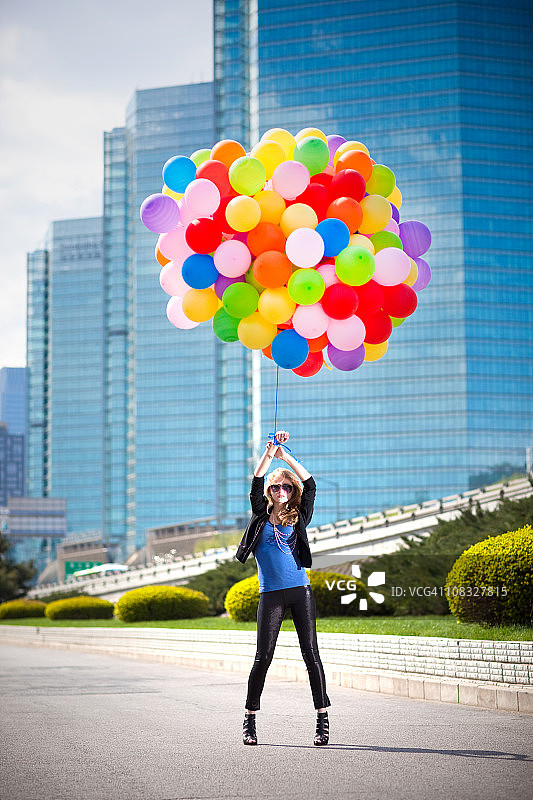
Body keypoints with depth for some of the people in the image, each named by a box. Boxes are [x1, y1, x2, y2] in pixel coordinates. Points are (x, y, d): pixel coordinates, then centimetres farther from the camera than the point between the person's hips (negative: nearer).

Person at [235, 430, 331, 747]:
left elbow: (310, 485, 2)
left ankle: (323, 720, 0)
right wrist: (269, 453, -11)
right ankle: (250, 720, 9)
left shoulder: (299, 518, 11)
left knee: (311, 654, -3)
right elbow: (256, 484, -2)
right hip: (271, 595, -1)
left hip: (301, 591, 1)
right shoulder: (261, 516, 11)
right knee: (263, 657, -2)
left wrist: (285, 455, -2)